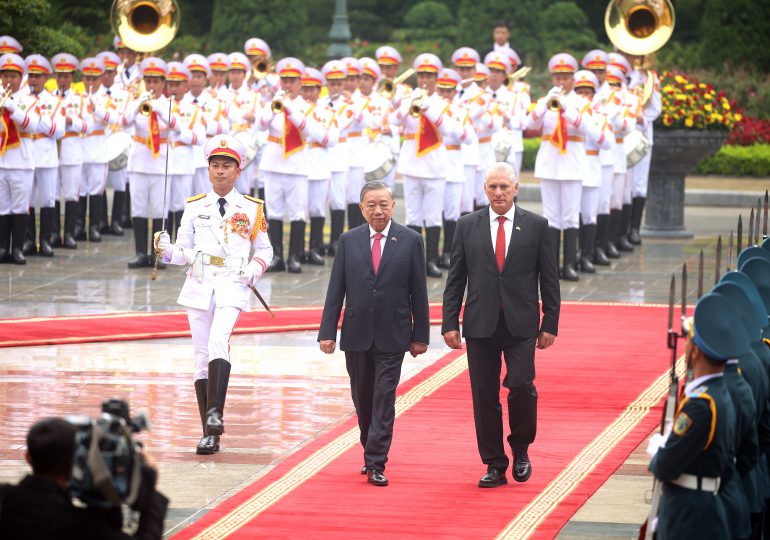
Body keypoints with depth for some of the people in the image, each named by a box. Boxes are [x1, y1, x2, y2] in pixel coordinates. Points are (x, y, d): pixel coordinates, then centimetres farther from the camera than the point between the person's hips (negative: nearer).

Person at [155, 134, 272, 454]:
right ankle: (210, 433, 7)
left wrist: (255, 269, -6)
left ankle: (216, 412, -30)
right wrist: (167, 250, -12)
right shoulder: (195, 207, 10)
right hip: (199, 284, 3)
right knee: (202, 355, 3)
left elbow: (264, 250, 14)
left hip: (233, 284, -3)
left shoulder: (251, 209, 7)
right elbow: (183, 251, 10)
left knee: (218, 339, -28)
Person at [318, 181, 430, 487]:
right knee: (362, 400, 11)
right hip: (356, 335, 2)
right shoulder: (349, 241, 4)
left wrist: (420, 335, 0)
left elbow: (418, 291, 2)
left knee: (384, 400, -6)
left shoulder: (410, 241, 0)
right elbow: (336, 289, 4)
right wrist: (327, 331, -2)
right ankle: (371, 453, 28)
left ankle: (376, 464, -6)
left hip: (392, 335, -2)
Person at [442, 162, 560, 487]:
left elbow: (549, 278, 6)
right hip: (480, 325, 2)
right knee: (485, 396, 2)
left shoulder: (536, 226, 4)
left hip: (521, 325, -1)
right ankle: (495, 465, 11)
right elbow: (455, 279, 7)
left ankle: (520, 449, 9)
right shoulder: (468, 226, 7)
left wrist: (550, 324, 1)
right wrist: (450, 323, 0)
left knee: (521, 385, -15)